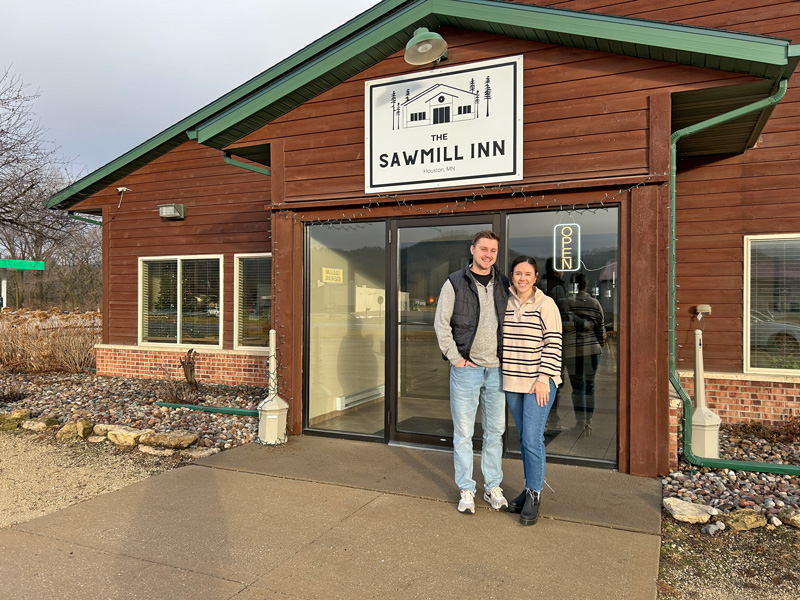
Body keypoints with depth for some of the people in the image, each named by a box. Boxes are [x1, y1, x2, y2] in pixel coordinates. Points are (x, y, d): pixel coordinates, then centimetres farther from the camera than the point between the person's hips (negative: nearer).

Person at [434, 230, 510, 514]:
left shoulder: (504, 284, 8)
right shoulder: (455, 283, -2)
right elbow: (441, 324, -3)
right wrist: (456, 358, -8)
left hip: (497, 369, 3)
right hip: (466, 369, -3)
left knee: (495, 431, 11)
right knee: (463, 432, 4)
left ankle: (493, 486, 25)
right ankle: (466, 490, 17)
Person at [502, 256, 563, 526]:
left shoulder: (546, 304, -6)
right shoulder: (505, 303, 8)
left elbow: (553, 344, -9)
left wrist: (543, 379, -15)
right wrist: (501, 374, 13)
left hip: (538, 383, -5)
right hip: (512, 382, 5)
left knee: (532, 439, -7)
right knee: (523, 438, 13)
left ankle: (534, 496, 8)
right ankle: (529, 488, 26)